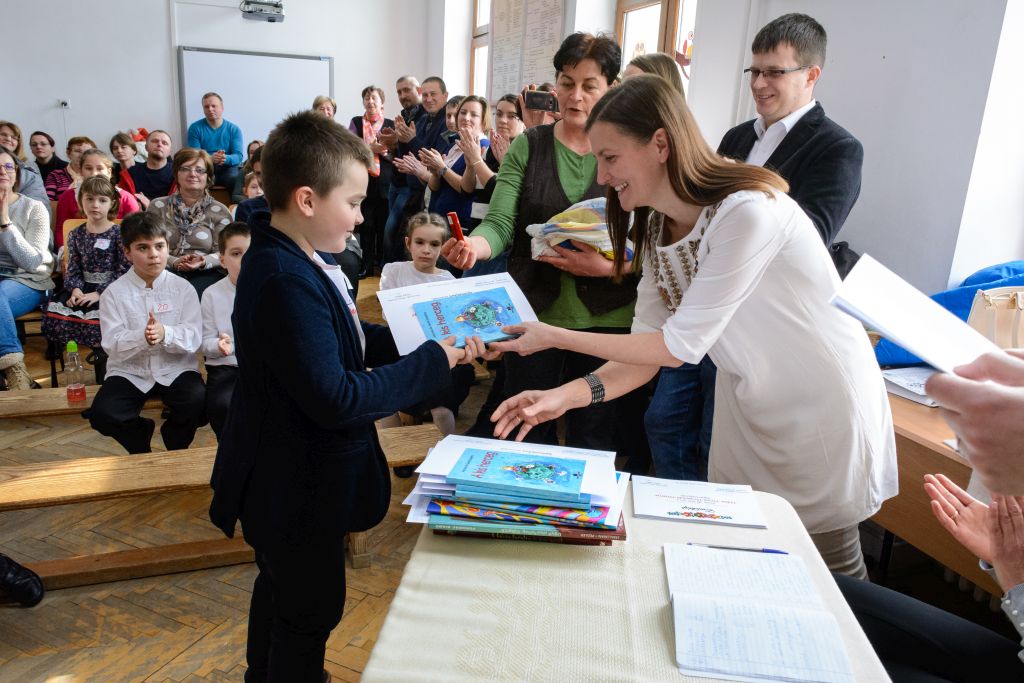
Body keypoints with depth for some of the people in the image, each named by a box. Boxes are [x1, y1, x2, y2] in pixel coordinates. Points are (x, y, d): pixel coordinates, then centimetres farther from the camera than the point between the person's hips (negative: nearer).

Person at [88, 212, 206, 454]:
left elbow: (194, 337, -8)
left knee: (199, 402, -28)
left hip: (175, 370, 0)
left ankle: (175, 448, 7)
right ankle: (140, 447, 12)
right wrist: (142, 338, -28)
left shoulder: (182, 288, 0)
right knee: (101, 415, -24)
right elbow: (111, 344, -9)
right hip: (129, 371, 1)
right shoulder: (114, 292, 0)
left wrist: (165, 334, -29)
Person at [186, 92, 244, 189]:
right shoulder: (195, 128, 4)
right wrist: (209, 158, -25)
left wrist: (226, 159, -27)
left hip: (227, 167, 1)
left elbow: (238, 156, -3)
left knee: (235, 178, -32)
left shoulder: (234, 129, 6)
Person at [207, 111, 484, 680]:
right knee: (310, 612, 11)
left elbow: (344, 340, 8)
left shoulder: (289, 260, 1)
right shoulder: (287, 283, -31)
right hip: (300, 489, -10)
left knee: (282, 590, 30)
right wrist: (434, 362, -24)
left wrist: (424, 340, -4)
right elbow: (335, 399, -32)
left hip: (286, 480, 10)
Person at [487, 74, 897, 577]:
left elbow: (682, 345, -27)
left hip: (822, 404, -6)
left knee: (829, 571, 12)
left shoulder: (748, 211, -29)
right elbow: (649, 348, -6)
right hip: (747, 404, 7)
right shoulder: (657, 228, -4)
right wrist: (566, 395, -22)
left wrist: (555, 338, -23)